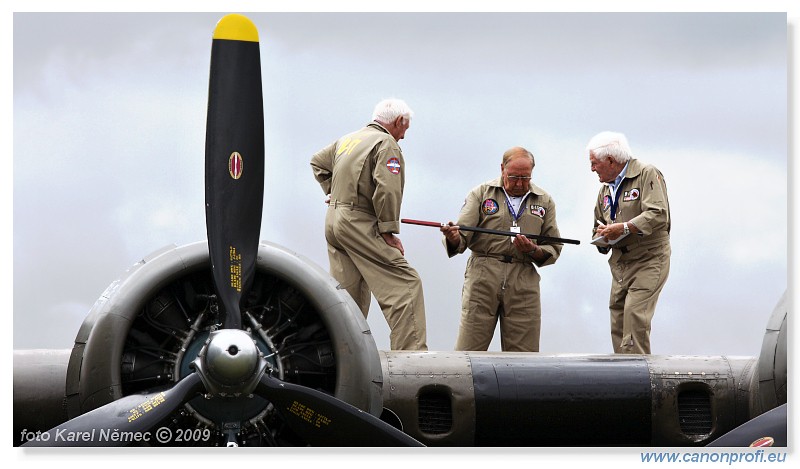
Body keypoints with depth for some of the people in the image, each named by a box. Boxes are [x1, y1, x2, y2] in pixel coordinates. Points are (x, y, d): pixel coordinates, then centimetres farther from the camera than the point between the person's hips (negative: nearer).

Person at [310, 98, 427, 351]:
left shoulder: (346, 140, 18)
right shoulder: (386, 143, -8)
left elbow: (318, 162, 34)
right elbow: (387, 190, -19)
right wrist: (389, 231, -16)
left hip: (334, 219, 9)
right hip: (360, 223, -9)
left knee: (347, 291, 13)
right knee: (405, 284, -11)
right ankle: (410, 352, -21)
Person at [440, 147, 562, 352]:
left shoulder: (544, 202, 15)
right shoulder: (481, 194, 9)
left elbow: (553, 250, 15)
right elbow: (462, 237, 0)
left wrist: (533, 250, -6)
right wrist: (453, 238, -24)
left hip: (524, 282, 2)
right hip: (482, 276, -2)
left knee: (523, 355, -1)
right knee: (468, 351, -8)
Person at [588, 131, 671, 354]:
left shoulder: (647, 175, -5)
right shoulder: (606, 189, 20)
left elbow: (658, 215, -18)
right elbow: (599, 226, 28)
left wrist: (624, 228, -22)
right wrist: (602, 236, 4)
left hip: (648, 261, -8)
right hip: (620, 265, 8)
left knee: (635, 320, -19)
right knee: (618, 325, 1)